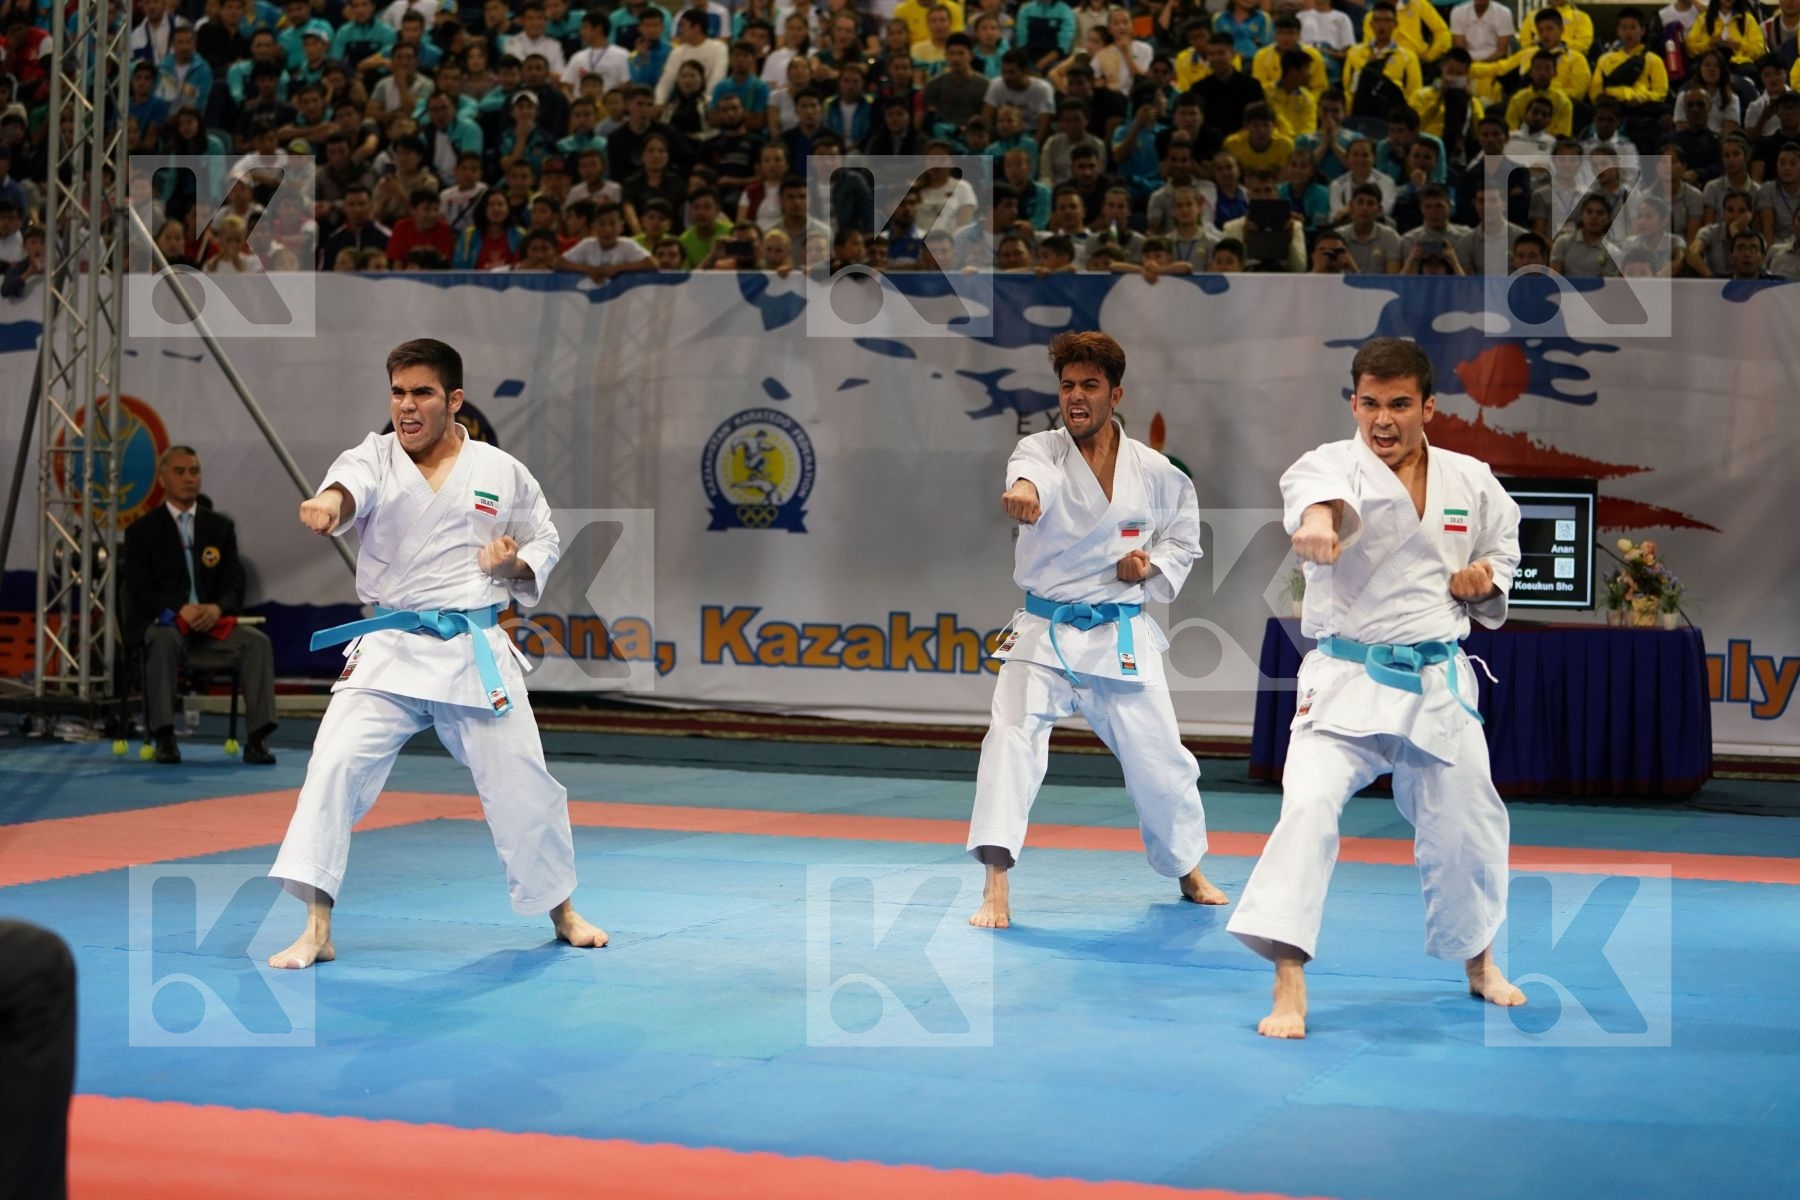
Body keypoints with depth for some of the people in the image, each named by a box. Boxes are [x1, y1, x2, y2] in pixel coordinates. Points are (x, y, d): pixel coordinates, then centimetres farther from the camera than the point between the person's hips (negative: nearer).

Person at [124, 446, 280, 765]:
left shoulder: (221, 526, 14)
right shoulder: (142, 530, 4)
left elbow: (235, 582, 6)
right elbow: (140, 589, -5)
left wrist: (217, 608, -17)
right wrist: (178, 610, -24)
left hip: (213, 620, 3)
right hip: (163, 620, -3)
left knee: (258, 642, -25)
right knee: (164, 640, -38)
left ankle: (257, 738, -30)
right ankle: (164, 738, -37)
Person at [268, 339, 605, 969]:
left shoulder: (502, 472, 3)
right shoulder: (377, 457, 0)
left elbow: (545, 541, 15)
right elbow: (354, 481, -25)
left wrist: (517, 565, -8)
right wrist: (331, 501, -50)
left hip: (476, 653, 0)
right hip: (389, 650, 0)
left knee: (521, 785, 4)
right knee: (335, 768, -15)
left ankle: (561, 910, 29)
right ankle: (315, 931, -8)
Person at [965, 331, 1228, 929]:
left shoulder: (1153, 471, 0)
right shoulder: (1042, 450, -7)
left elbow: (1184, 536, 15)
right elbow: (1034, 470, -34)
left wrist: (1153, 566, -7)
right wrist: (1024, 489, -59)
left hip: (1122, 637, 2)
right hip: (1044, 632, -2)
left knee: (1158, 756, 10)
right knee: (1013, 736, -22)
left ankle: (1188, 870, 37)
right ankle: (996, 887, -20)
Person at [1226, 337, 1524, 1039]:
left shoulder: (1470, 480, 3)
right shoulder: (1337, 463, -11)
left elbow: (1502, 547, 22)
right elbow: (1317, 484, -38)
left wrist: (1484, 579, -2)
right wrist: (1317, 520, -62)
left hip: (1438, 683, 4)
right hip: (1346, 681, -4)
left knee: (1465, 829, 14)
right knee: (1309, 804, -24)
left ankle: (1478, 962, 41)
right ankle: (1289, 982, -19)